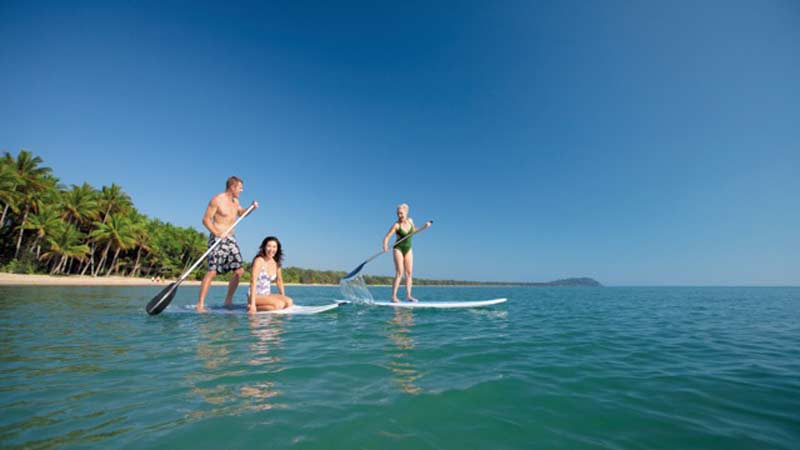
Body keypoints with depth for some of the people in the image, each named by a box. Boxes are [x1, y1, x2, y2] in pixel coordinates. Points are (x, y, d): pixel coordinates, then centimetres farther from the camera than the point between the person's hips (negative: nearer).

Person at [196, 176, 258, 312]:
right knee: (212, 272, -12)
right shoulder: (217, 200, -8)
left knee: (239, 271, 3)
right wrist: (217, 233, -25)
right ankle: (200, 304, -6)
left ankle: (228, 301, 13)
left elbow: (241, 213, 34)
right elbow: (206, 219, -12)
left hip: (231, 239, 8)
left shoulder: (235, 201, 14)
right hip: (218, 239, -7)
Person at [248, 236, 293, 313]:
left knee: (289, 302, -19)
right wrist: (252, 304, -25)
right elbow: (253, 282, -19)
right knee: (279, 304, -29)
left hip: (267, 295, 7)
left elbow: (279, 281, 19)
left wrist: (283, 297, 15)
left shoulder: (276, 263, 7)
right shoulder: (259, 261, -12)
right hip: (256, 296, -7)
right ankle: (253, 308, -10)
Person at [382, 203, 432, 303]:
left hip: (408, 249, 5)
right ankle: (393, 296, -9)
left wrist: (424, 227, 9)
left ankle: (408, 295, 7)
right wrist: (385, 246, -37)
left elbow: (413, 231, 19)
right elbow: (386, 237, -19)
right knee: (399, 273, -12)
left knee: (409, 273, 2)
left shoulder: (410, 221, 0)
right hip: (398, 249, -5)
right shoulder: (396, 225, -14)